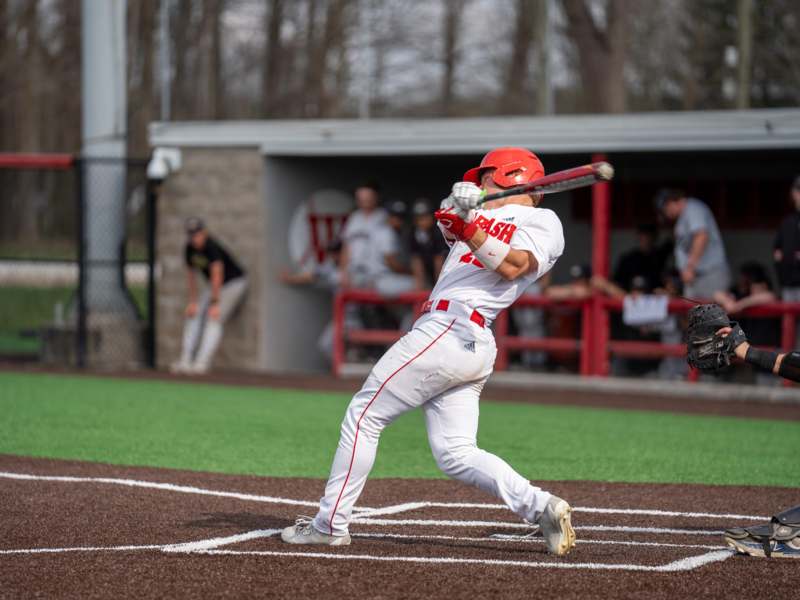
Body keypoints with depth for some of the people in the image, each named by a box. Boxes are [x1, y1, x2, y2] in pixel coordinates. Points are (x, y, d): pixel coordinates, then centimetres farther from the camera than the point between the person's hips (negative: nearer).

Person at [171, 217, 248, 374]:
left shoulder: (212, 247, -30)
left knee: (215, 319, -21)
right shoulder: (190, 248, -7)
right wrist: (193, 302, -3)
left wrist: (215, 303, -34)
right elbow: (191, 275, 1)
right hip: (214, 285, 8)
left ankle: (201, 363, -28)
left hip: (235, 283, -8)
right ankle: (185, 362, -4)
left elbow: (217, 275, -33)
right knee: (193, 315, -2)